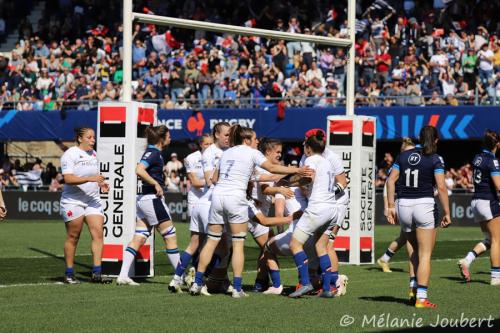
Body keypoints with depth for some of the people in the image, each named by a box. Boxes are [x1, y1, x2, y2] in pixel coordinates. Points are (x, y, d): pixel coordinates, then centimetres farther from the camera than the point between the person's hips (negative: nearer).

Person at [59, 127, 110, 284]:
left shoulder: (93, 154, 15)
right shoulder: (70, 154, -9)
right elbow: (68, 178, -20)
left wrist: (101, 183, 6)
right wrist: (90, 178, -27)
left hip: (93, 201, 6)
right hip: (73, 202, -6)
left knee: (98, 233, -7)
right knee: (73, 237, 0)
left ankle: (96, 273, -9)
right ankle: (69, 274, 11)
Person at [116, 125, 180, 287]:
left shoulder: (152, 152, 15)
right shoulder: (153, 153, -13)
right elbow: (139, 170, -27)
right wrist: (156, 184, -21)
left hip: (144, 199, 9)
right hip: (153, 199, -9)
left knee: (138, 238, 5)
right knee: (170, 237, 0)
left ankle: (123, 275, 0)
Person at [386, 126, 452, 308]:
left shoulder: (403, 156, 8)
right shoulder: (435, 159, -4)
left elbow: (391, 180, 5)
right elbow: (441, 187, -11)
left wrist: (391, 207, 8)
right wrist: (447, 213, -7)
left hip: (403, 205, 4)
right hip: (424, 205, -4)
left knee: (416, 250, 23)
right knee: (425, 255, -1)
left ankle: (415, 285, 15)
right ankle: (421, 297, -6)